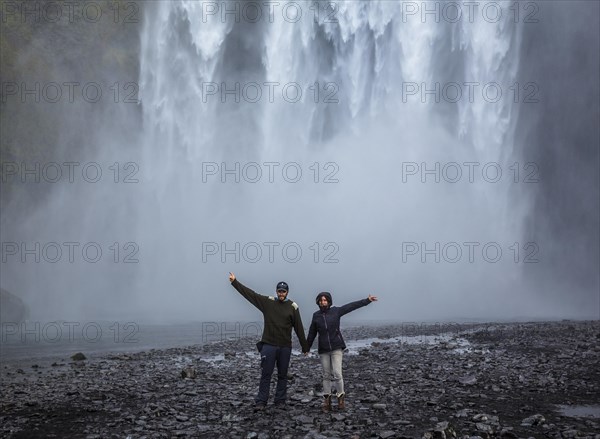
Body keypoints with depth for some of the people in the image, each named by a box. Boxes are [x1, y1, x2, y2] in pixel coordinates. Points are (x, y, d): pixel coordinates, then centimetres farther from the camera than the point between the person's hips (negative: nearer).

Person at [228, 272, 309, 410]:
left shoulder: (293, 307, 0)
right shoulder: (268, 302, 1)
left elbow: (299, 328, 2)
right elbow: (249, 293, 2)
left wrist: (305, 347, 3)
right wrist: (234, 282, 0)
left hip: (285, 347, 1)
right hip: (268, 345, 0)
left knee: (282, 375, 8)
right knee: (266, 374, -1)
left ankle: (280, 400, 17)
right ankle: (261, 401, 0)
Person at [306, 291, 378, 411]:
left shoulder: (336, 311, -2)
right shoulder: (316, 316, 4)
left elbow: (352, 306, -2)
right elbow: (312, 334, 12)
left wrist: (367, 300, -5)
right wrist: (307, 348, 15)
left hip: (336, 348, -2)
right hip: (323, 350, 2)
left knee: (337, 374, -10)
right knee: (326, 375, 7)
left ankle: (341, 397, 6)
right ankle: (326, 399, 13)